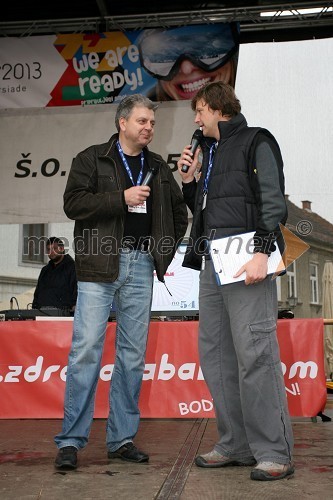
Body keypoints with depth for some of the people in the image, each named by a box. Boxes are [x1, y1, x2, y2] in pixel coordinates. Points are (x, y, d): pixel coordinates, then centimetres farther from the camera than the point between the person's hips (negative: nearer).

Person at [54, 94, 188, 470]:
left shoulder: (158, 168, 17)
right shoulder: (91, 159, 5)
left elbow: (179, 212, 26)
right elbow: (73, 203, -8)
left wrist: (166, 250, 15)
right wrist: (121, 198, -14)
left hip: (140, 266, 5)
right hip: (99, 263, -4)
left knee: (133, 353, 5)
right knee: (86, 350, -9)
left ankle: (122, 439, 15)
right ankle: (71, 440, 2)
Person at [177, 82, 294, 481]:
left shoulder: (256, 143, 3)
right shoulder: (208, 153, 25)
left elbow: (273, 201, -8)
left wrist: (262, 252, -20)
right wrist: (188, 181, 11)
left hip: (245, 260, -8)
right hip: (211, 261, 8)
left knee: (254, 353, -11)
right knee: (215, 354, 6)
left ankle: (274, 452, -2)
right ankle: (236, 445, 14)